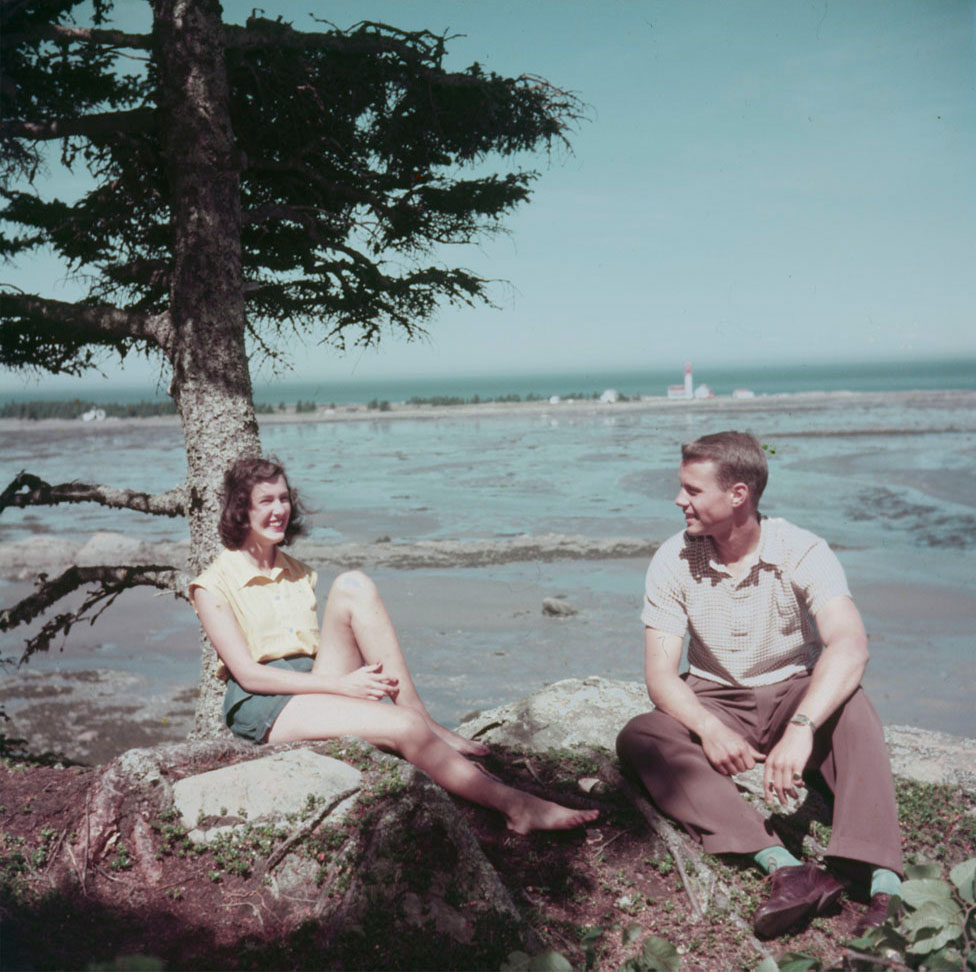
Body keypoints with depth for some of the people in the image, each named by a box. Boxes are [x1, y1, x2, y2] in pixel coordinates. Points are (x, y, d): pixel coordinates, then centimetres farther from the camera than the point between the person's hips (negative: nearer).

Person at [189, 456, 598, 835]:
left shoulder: (297, 572, 19)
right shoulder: (213, 586, -2)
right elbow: (248, 674, -11)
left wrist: (362, 677, -6)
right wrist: (341, 684, -20)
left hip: (316, 684, 6)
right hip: (263, 706, -6)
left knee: (352, 586, -20)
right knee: (403, 728, -31)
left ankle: (426, 723, -22)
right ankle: (516, 805, -27)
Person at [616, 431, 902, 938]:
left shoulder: (802, 552, -16)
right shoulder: (673, 561, -8)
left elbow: (850, 645, -33)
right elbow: (660, 673, -13)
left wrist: (800, 728, -50)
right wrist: (709, 729, -34)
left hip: (795, 697, -1)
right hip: (714, 707, 2)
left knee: (850, 706, -34)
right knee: (638, 736, -29)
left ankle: (881, 881, -46)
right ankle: (785, 867, -46)